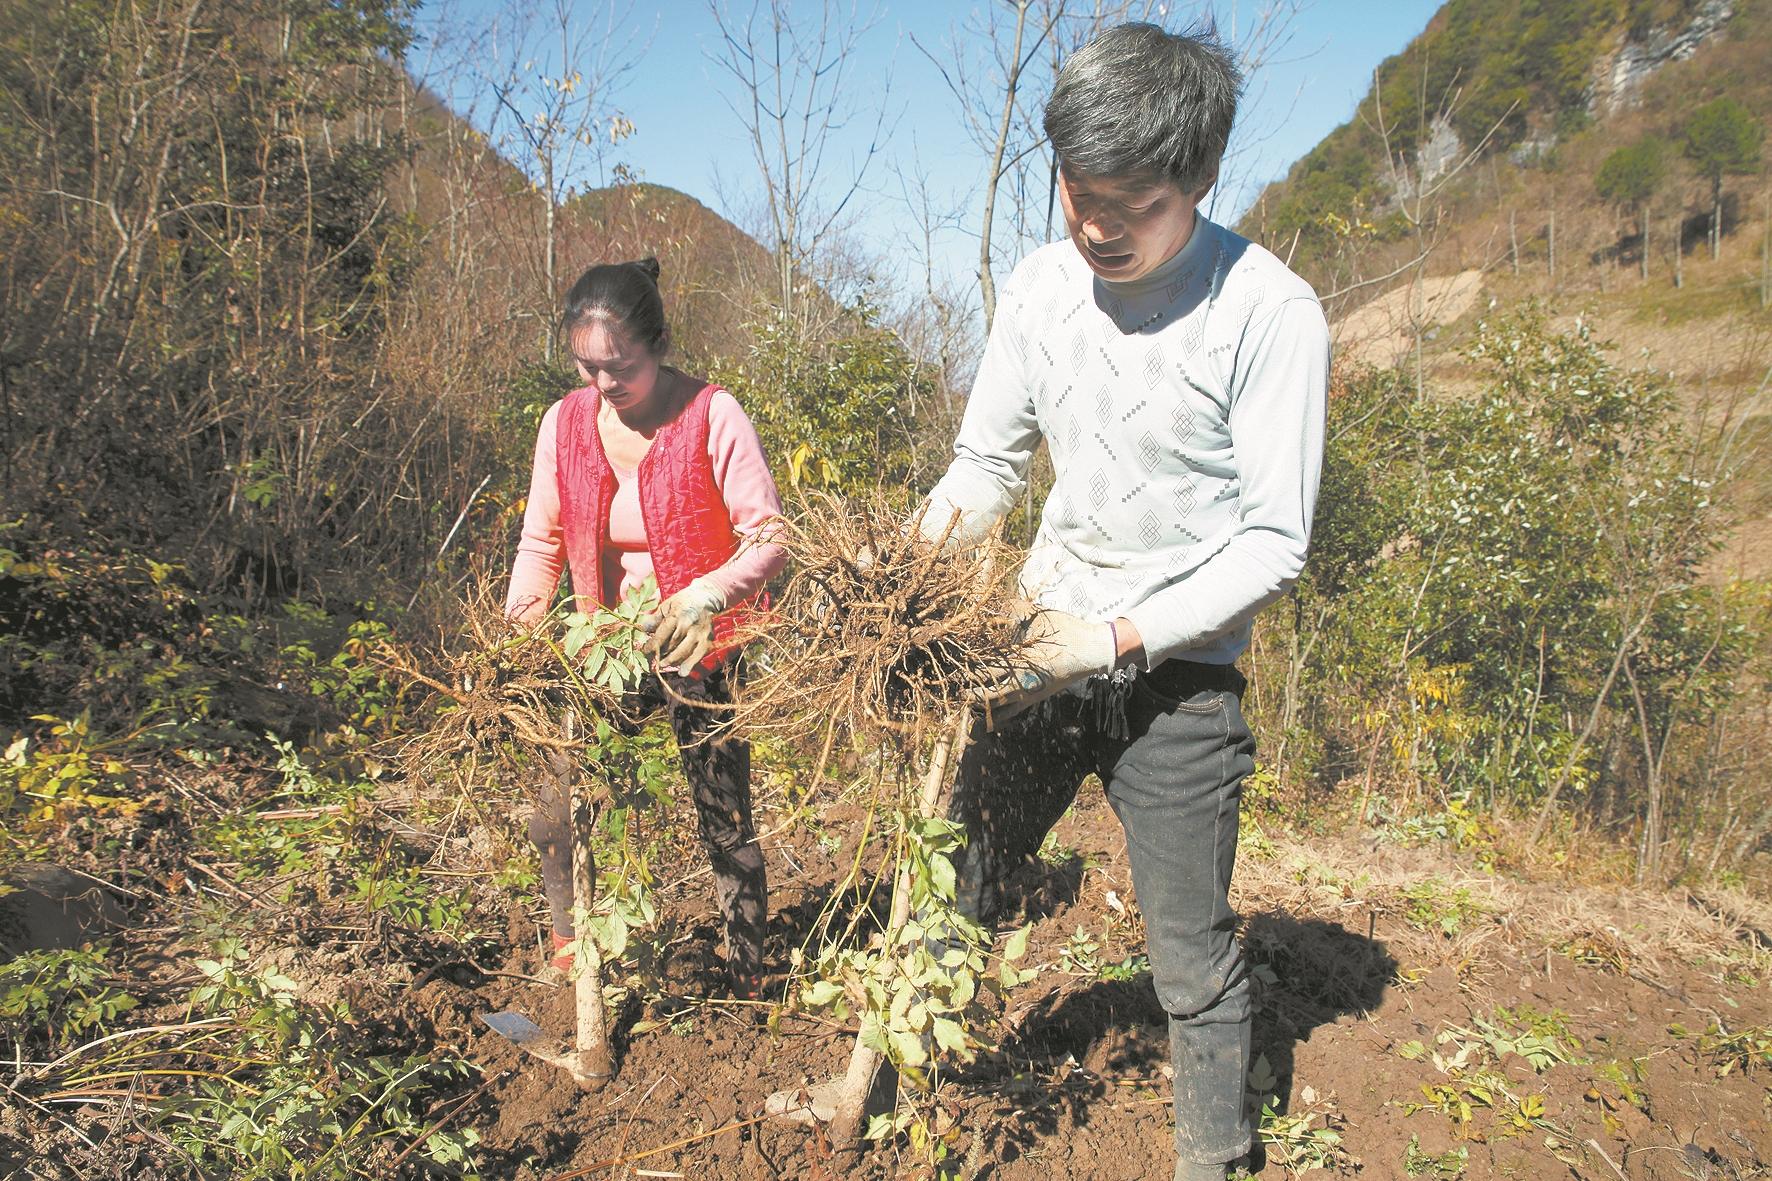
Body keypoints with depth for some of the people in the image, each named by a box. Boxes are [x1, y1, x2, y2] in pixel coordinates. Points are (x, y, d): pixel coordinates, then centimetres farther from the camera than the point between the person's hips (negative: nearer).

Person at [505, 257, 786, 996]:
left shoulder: (711, 416, -14)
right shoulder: (565, 422, 0)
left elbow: (769, 538, -15)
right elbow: (541, 541, 6)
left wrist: (707, 594, -33)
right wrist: (521, 623, -10)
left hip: (700, 649, -4)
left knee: (725, 824, 3)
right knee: (554, 815, -1)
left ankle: (748, 985, 22)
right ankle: (572, 969, 22)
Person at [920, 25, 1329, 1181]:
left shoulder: (1269, 313, -17)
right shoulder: (1042, 283, -1)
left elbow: (1273, 544, -13)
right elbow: (989, 459, 9)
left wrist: (1122, 640, -18)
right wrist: (928, 550, -10)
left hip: (1177, 672, -4)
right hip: (1042, 646, 5)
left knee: (1194, 959, 6)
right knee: (951, 881, 13)